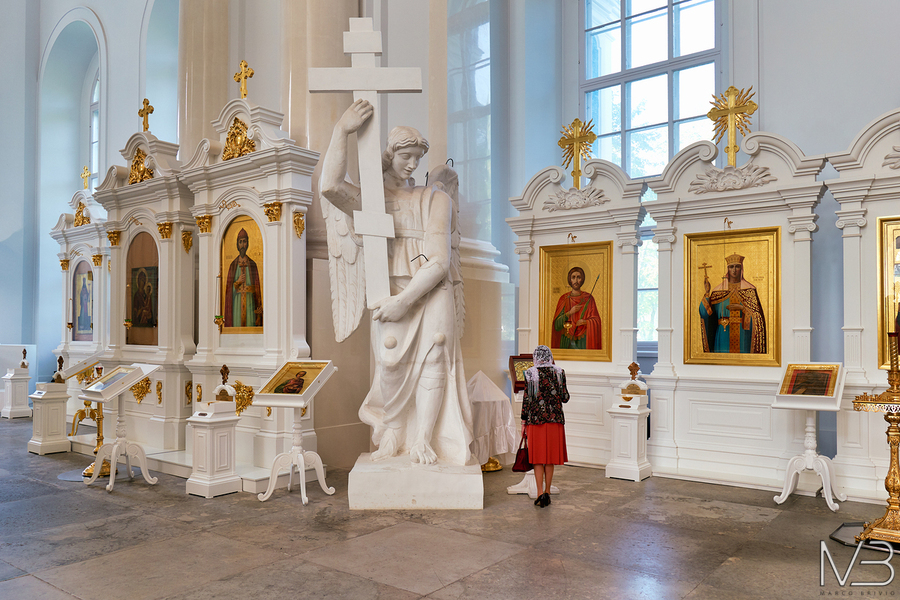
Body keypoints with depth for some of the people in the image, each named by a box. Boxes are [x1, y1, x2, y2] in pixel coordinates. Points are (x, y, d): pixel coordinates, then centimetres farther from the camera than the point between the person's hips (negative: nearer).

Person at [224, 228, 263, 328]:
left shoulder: (252, 264, 5)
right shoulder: (233, 265, 8)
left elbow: (257, 289, 2)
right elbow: (229, 288, 8)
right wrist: (238, 282, -12)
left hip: (250, 304, -1)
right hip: (236, 303, 1)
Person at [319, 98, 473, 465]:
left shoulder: (436, 199, 11)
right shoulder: (371, 199, 14)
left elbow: (439, 261, -1)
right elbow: (330, 187, -10)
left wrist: (406, 300, -13)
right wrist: (342, 131, -10)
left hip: (432, 291, 1)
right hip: (391, 291, 0)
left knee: (434, 352, -18)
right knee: (391, 361, -19)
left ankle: (423, 440, -9)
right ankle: (392, 433, 3)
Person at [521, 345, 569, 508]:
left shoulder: (530, 374, -5)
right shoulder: (559, 372, 1)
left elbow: (527, 399, -5)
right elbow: (565, 398, 3)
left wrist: (523, 421, 2)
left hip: (535, 419, -2)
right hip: (555, 419, 2)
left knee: (538, 458, 4)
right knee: (550, 458, 11)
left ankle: (540, 493, -4)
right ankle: (547, 492, 17)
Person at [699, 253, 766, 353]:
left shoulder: (749, 290, 5)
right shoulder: (719, 290, 6)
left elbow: (757, 314, 0)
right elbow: (706, 311, -2)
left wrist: (741, 308, -14)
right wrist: (706, 293, -9)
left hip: (743, 335, 0)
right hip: (724, 335, 0)